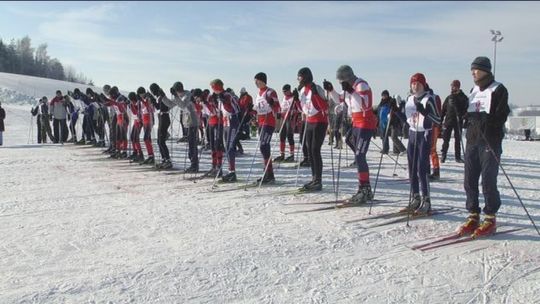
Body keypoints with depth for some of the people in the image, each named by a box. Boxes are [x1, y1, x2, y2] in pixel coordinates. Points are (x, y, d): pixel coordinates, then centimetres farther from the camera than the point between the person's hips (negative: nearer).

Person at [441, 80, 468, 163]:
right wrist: (440, 120, 4)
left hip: (458, 122, -1)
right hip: (448, 121, 1)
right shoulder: (449, 97, 5)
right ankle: (443, 155, 10)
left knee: (458, 140, 7)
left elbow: (466, 110, -5)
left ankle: (457, 156, 15)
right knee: (446, 140, 1)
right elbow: (443, 110, 8)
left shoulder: (463, 98, -1)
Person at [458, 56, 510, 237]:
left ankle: (490, 219, 6)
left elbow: (500, 116, -12)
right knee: (470, 181, 5)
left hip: (490, 142, -6)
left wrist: (483, 119, -26)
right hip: (473, 141, 7)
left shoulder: (498, 90, -3)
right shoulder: (474, 90, 18)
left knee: (488, 182, -5)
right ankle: (473, 217, 14)